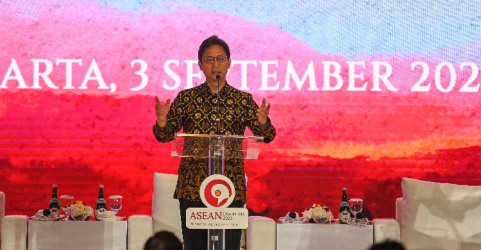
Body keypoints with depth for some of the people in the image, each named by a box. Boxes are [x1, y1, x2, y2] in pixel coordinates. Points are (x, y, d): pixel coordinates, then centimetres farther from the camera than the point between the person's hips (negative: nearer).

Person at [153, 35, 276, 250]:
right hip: (192, 186, 0)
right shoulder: (187, 98, 8)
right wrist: (161, 124, -19)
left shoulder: (242, 100, 7)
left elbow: (266, 136, -1)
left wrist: (263, 123, -24)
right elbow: (166, 136, 4)